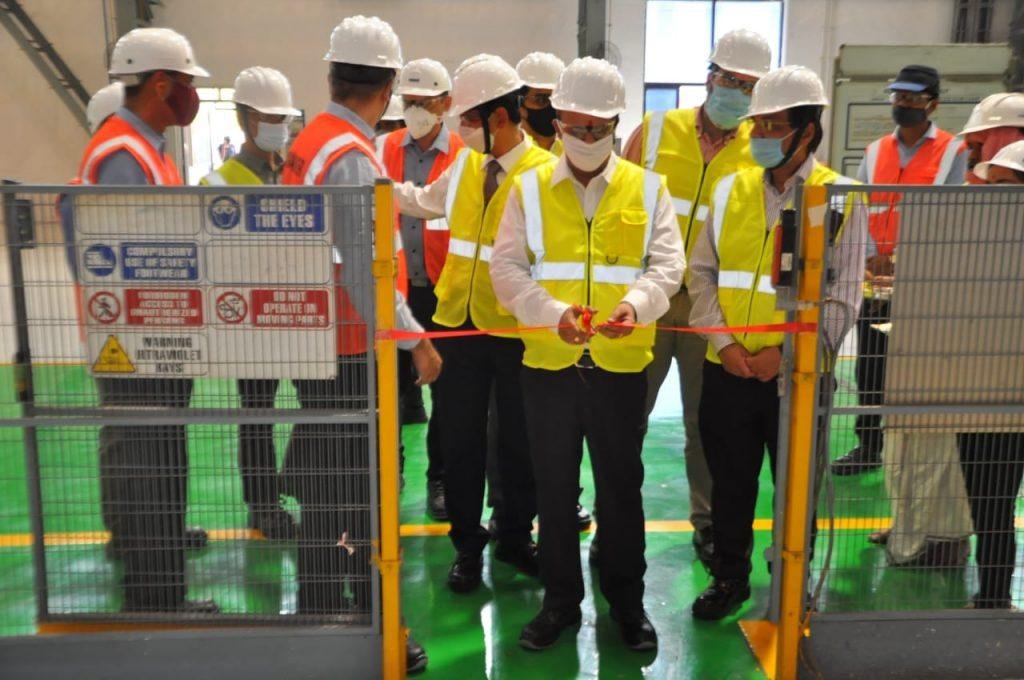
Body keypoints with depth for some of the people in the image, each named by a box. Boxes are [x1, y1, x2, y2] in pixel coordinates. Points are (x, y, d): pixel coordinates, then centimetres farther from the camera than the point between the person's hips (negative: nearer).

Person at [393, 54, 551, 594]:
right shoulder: (466, 163, 7)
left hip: (516, 329, -4)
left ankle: (514, 537, 33)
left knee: (517, 440, 12)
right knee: (460, 438, 11)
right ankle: (467, 544, 28)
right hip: (459, 321, 5)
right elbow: (427, 203, 24)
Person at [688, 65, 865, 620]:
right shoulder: (731, 189, 5)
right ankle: (729, 577, 34)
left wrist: (784, 351, -16)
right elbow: (702, 271, 4)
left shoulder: (840, 198, -5)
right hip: (728, 370, 3)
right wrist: (723, 341, -8)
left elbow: (841, 299, -7)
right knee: (730, 480, 15)